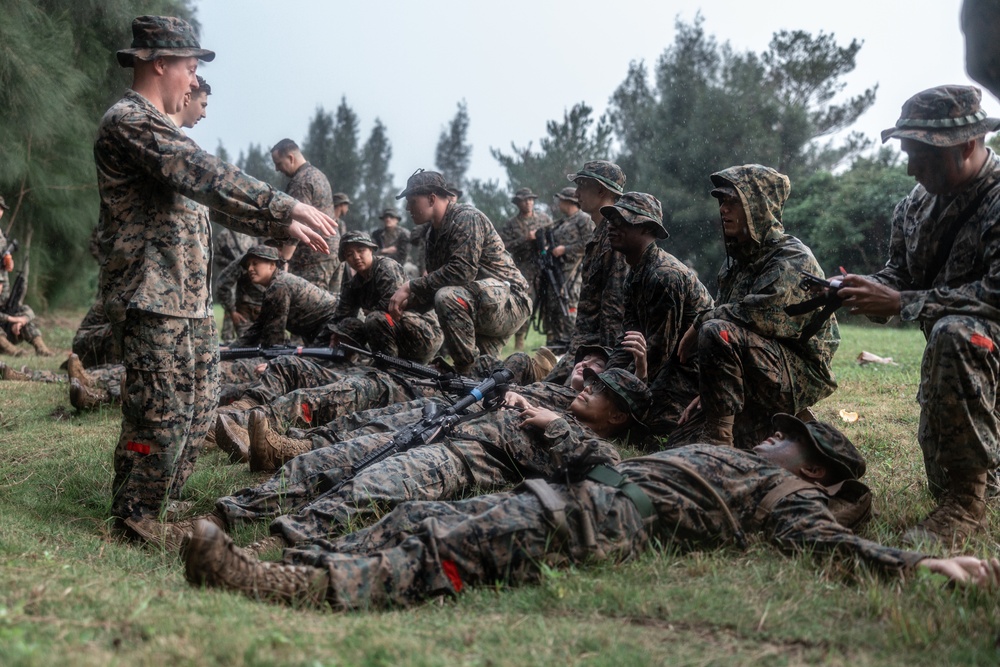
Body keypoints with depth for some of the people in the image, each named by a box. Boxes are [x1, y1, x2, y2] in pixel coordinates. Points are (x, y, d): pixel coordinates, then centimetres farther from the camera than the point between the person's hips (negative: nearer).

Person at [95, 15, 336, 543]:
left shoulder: (158, 128, 22)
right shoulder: (129, 121, -12)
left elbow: (212, 194, 24)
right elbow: (208, 178, -22)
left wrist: (282, 227, 18)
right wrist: (287, 207, -22)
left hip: (190, 301, 10)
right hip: (152, 300, -10)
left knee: (198, 413, 14)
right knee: (160, 419, -7)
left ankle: (159, 510, 25)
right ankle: (132, 529, 5)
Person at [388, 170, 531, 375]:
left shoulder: (466, 218, -15)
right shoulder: (434, 235, 13)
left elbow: (463, 271, -28)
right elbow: (435, 284, 12)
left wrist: (410, 286, -24)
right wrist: (406, 301, -8)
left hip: (510, 300, -10)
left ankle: (469, 372, -25)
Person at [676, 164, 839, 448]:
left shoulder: (793, 259, -11)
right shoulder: (736, 262, 15)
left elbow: (763, 313, -28)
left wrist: (701, 322, -14)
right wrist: (704, 393, 5)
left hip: (799, 376, -8)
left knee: (717, 332, -32)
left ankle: (717, 437, -29)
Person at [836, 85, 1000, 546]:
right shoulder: (919, 202, 1)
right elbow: (899, 273, 6)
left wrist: (901, 303, -33)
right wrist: (863, 288, -17)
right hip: (952, 356, 8)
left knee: (954, 333, -40)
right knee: (943, 475, 16)